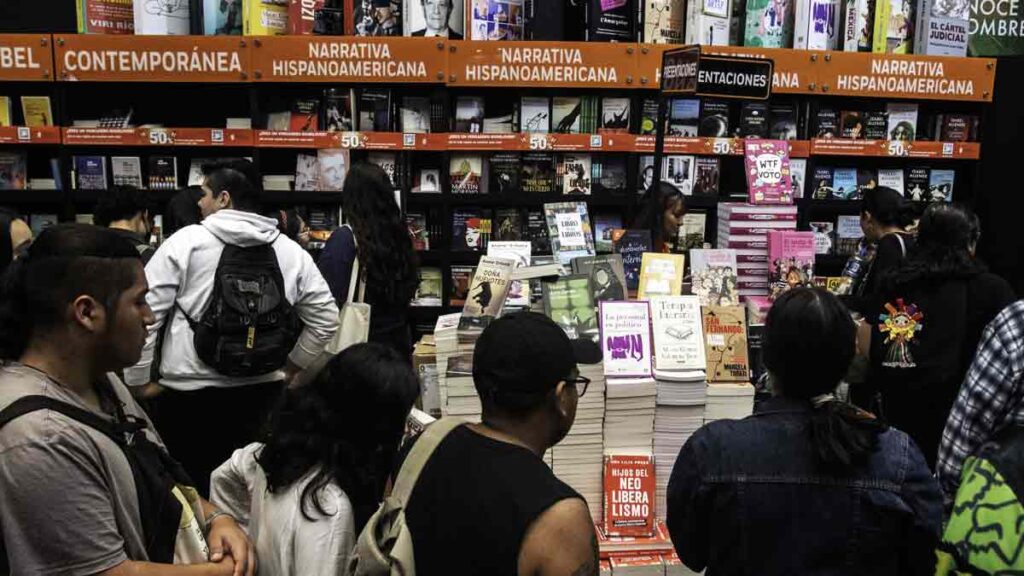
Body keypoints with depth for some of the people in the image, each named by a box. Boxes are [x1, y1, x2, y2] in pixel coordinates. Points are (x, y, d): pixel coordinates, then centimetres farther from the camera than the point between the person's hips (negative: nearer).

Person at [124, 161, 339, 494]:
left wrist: (137, 382, 2)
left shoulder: (185, 242, -5)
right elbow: (325, 317, 6)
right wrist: (291, 368, 15)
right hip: (263, 392, 4)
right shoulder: (291, 251, 5)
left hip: (189, 391, -3)